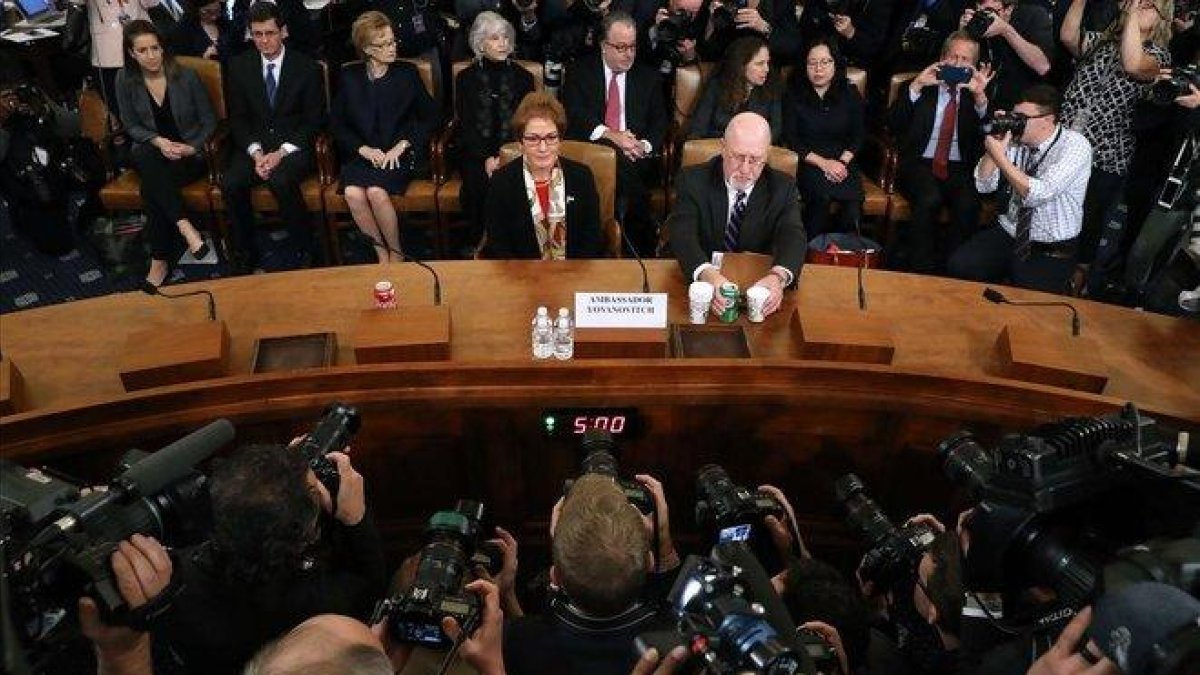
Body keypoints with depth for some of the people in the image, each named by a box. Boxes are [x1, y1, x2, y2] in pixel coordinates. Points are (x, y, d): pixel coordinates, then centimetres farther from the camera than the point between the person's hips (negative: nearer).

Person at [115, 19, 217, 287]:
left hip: (191, 154, -2)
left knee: (152, 187, -32)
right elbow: (131, 126, 3)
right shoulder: (125, 80, -2)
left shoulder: (186, 76, -8)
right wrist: (158, 141, -17)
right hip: (152, 151, 2)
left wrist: (192, 147, -18)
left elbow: (209, 121, -1)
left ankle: (159, 261, -26)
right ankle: (187, 230, -43)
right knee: (146, 157, -37)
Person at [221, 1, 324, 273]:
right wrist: (256, 152, -12)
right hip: (255, 145, 3)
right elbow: (237, 118, 7)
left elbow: (313, 121, -3)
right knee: (230, 183, -26)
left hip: (294, 146, -3)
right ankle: (247, 254, -9)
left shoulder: (307, 67, -2)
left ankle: (309, 251, -18)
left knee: (281, 180, -35)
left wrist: (282, 152, -15)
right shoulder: (240, 66, 6)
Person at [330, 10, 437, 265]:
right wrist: (363, 149, -8)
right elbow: (336, 122, 9)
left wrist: (401, 146, -9)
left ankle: (396, 253, -9)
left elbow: (429, 117, 3)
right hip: (362, 154, 2)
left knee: (377, 192, -30)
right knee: (353, 193, -28)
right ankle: (381, 253, -10)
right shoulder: (350, 76, 8)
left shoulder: (407, 72, 4)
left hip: (400, 154, -2)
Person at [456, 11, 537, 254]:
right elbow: (465, 124, 3)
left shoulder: (522, 76, 10)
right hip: (476, 151, 0)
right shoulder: (466, 78, 9)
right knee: (477, 184, -30)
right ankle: (478, 241, -11)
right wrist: (486, 158, -13)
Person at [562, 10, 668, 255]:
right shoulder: (579, 72, 12)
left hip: (636, 157, 2)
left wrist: (645, 145, -11)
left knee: (629, 170, -34)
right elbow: (574, 114, -4)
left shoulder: (648, 77, 19)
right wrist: (611, 135, -19)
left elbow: (660, 124, 13)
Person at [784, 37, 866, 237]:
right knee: (821, 195, -34)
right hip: (808, 163, -2)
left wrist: (842, 162, -10)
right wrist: (823, 163, -11)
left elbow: (859, 134, 9)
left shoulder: (850, 93, 10)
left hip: (843, 162, 2)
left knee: (852, 199, -29)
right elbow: (791, 139, -2)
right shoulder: (794, 94, 3)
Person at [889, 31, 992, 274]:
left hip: (960, 169, 1)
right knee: (929, 200, -33)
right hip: (919, 164, -1)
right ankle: (921, 270, -20)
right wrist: (916, 86, -16)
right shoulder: (921, 86, 12)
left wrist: (980, 96, -17)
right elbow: (894, 124, -5)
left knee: (968, 204, -29)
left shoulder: (975, 92, 14)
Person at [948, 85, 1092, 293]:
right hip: (1007, 234, 5)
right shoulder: (1016, 139, 1)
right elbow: (983, 185, 1)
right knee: (959, 267, -16)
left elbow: (1038, 194, -27)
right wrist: (994, 145, -12)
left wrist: (1000, 156, -24)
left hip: (1050, 252, -5)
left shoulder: (1075, 145, -14)